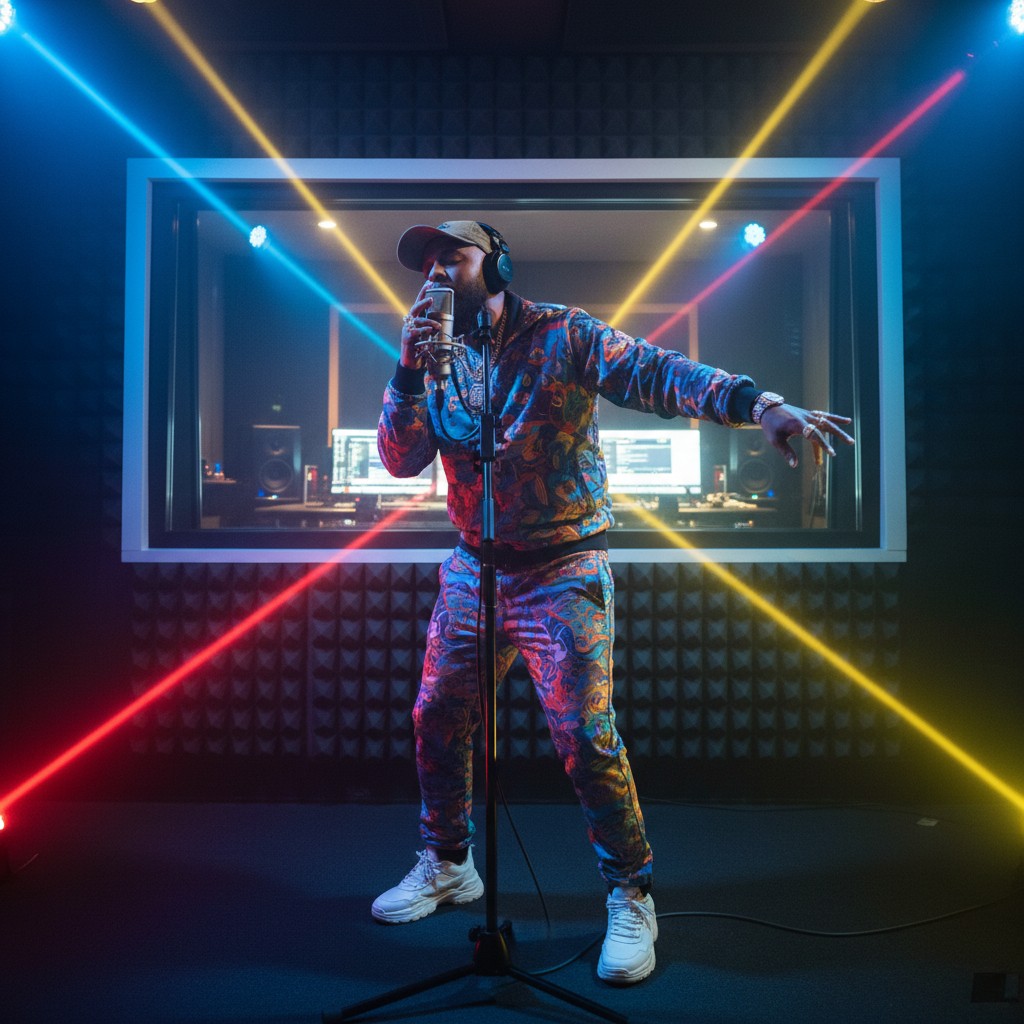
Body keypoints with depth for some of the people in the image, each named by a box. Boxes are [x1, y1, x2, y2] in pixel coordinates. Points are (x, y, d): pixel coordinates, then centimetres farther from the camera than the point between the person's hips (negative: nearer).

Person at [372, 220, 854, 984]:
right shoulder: (436, 358, 7)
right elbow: (400, 460, -2)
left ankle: (631, 898, 12)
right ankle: (447, 865, 33)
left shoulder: (563, 336, -8)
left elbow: (659, 374, -20)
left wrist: (759, 402, -37)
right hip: (473, 569, 6)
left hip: (562, 572, -5)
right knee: (436, 718, 10)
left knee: (585, 736, -10)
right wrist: (411, 369, -17)